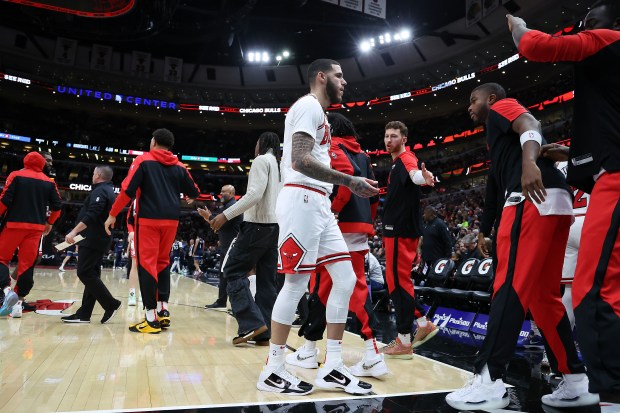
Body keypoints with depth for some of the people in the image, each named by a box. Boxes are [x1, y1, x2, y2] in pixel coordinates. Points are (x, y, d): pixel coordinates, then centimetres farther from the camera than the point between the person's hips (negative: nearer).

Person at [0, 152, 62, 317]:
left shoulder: (16, 175, 0)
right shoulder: (49, 182, 8)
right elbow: (58, 205, 6)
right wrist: (49, 222, 19)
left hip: (14, 224, -2)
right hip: (36, 228, 3)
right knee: (27, 264, 5)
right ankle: (18, 302, 6)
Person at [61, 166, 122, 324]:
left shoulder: (100, 191, -11)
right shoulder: (109, 191, 20)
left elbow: (91, 216, -23)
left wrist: (74, 231, -24)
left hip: (94, 239, -10)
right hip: (100, 239, 10)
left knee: (84, 273, -10)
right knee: (91, 274, 8)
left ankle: (111, 304, -10)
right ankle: (84, 314, 10)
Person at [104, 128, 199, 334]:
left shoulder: (143, 160, 1)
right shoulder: (179, 167, 11)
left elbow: (127, 189, -7)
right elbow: (194, 192, 19)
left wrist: (112, 214, 0)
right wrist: (189, 197, 43)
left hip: (148, 219, -4)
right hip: (171, 220, 4)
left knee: (147, 264, -2)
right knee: (163, 263, 17)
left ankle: (152, 318, -3)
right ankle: (163, 310, 16)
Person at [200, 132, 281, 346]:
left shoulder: (261, 160, -4)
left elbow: (255, 194, -18)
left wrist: (226, 215, -18)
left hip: (258, 225, -8)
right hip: (276, 227, 8)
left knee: (233, 272, -2)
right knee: (266, 281, 7)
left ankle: (252, 324, -9)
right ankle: (264, 333, 7)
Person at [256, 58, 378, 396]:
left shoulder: (316, 112, 26)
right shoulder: (309, 105, -6)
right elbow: (300, 160, -20)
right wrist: (350, 181, -19)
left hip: (318, 204, 10)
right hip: (303, 200, -10)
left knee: (345, 279, 5)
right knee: (296, 283, -6)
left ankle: (331, 368, 11)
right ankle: (272, 371, 7)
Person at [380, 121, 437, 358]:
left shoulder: (406, 158, -12)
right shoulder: (396, 162, 19)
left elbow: (415, 175, -36)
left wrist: (425, 177, -59)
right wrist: (386, 231, 29)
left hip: (401, 231, -10)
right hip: (397, 229, 10)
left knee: (398, 281, -6)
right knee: (396, 280, 15)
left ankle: (404, 342, 3)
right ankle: (423, 324, 23)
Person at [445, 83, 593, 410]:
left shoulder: (501, 107, 12)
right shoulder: (499, 133, 35)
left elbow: (530, 126, -10)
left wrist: (529, 161, -31)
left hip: (534, 199, -9)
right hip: (556, 203, 9)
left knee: (509, 286, -15)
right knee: (543, 296, 10)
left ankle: (488, 381, -15)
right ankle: (576, 382, 13)